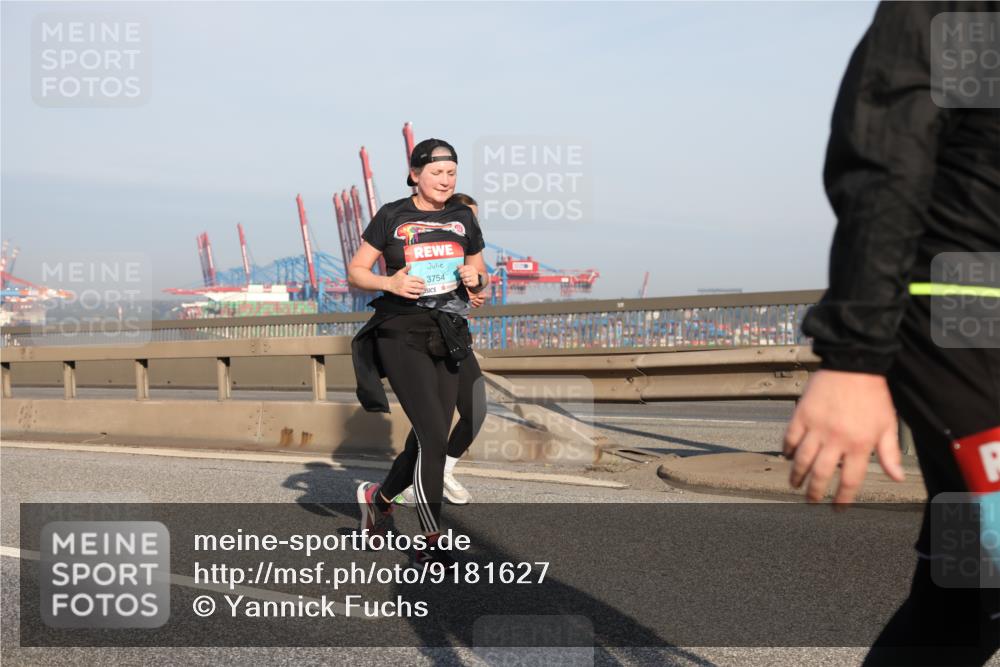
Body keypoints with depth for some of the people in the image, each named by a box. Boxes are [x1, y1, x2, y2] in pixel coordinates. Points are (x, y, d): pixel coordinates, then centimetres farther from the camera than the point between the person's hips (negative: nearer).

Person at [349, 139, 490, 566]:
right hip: (402, 334, -5)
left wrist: (475, 278, -5)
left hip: (447, 337, 5)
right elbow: (355, 271, 2)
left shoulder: (463, 218, 11)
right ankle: (431, 541, -1)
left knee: (430, 438, 7)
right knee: (433, 435, -13)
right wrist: (390, 283, -17)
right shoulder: (392, 217, -1)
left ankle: (378, 496, 35)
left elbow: (481, 273, 19)